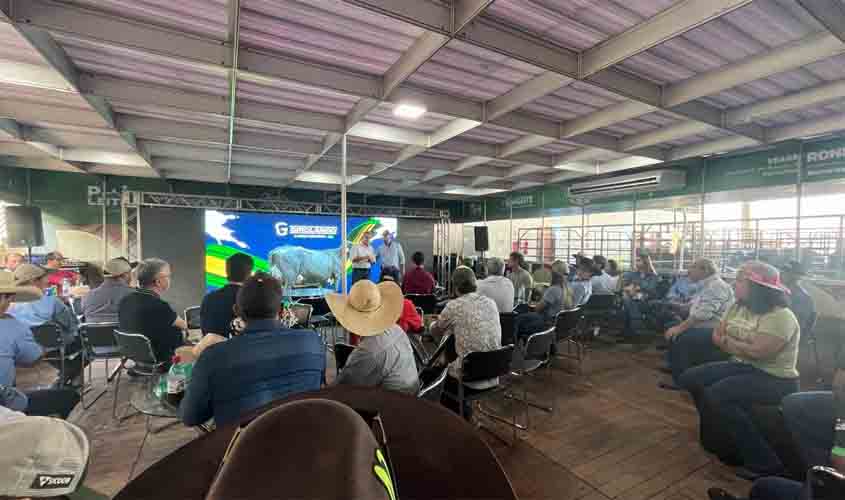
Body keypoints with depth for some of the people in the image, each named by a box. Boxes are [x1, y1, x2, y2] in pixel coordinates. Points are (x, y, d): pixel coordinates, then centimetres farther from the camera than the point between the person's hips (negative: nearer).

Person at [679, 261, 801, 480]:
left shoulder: (781, 316, -21)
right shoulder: (738, 307, 5)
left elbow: (759, 351, -29)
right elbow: (717, 336, 4)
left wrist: (728, 341, -12)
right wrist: (740, 346, -15)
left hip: (774, 379, -9)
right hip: (742, 366, 9)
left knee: (717, 395, -29)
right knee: (691, 378, 2)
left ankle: (765, 462, -12)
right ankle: (715, 436, 19)